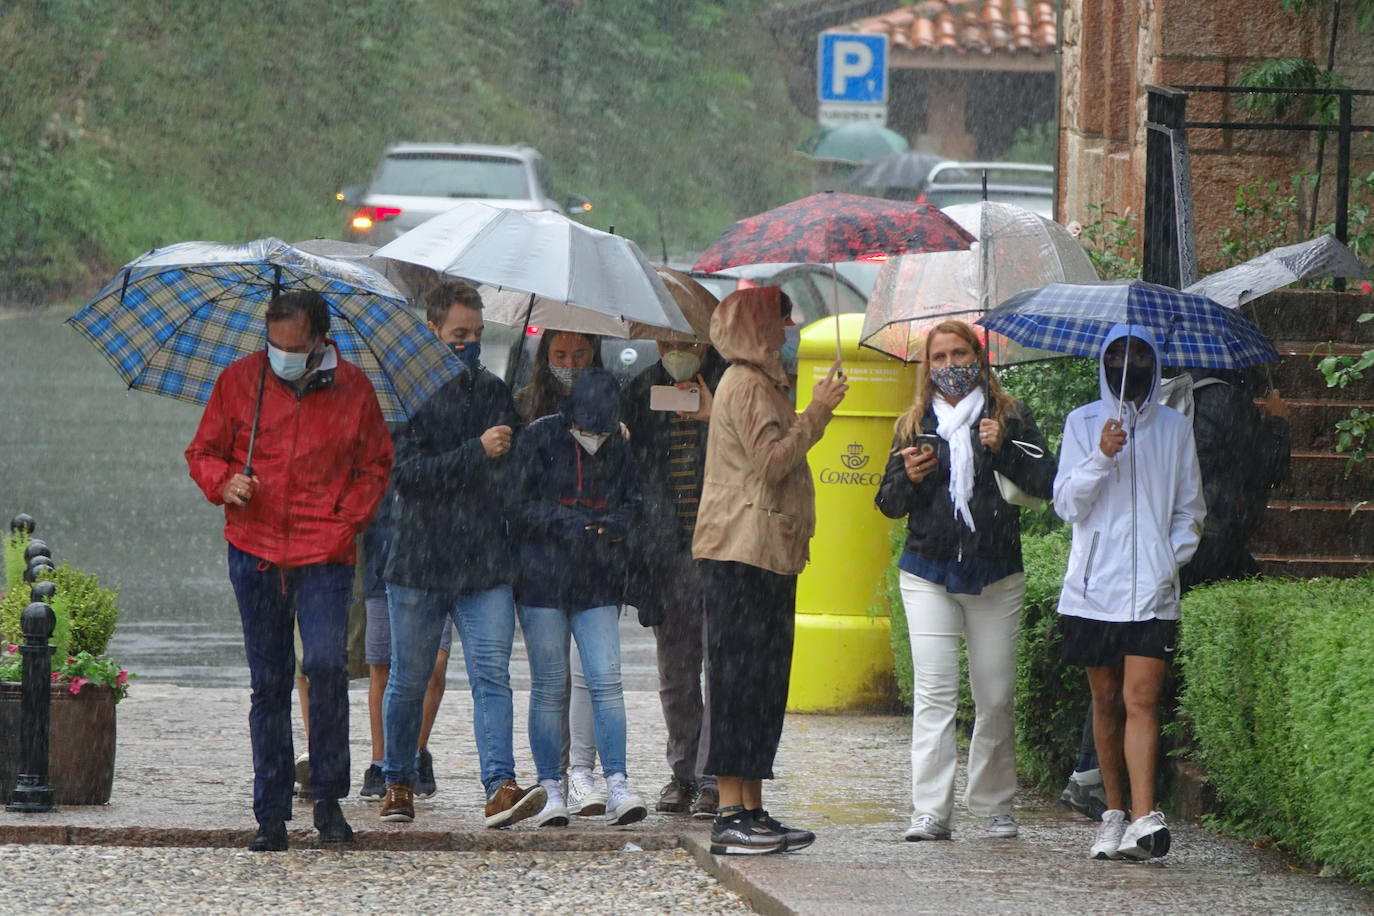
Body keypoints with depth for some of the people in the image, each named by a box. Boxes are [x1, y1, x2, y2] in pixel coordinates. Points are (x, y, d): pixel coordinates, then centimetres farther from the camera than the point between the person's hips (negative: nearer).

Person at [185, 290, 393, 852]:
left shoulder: (352, 389, 4)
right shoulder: (239, 381, 5)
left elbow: (376, 466, 13)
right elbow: (202, 452, 13)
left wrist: (348, 522, -1)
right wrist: (224, 483, -9)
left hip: (324, 555, -2)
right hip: (255, 553, 2)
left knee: (326, 664, -18)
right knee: (268, 682, 5)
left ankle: (329, 798, -2)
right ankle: (271, 815, 12)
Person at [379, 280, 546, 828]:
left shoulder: (495, 392, 14)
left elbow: (512, 473, 23)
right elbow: (405, 473, -15)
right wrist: (476, 452, -20)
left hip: (486, 566, 3)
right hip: (419, 562, -3)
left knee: (492, 675, -11)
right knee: (409, 681, 8)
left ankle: (500, 788, -19)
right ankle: (398, 783, 24)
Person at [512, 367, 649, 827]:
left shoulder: (618, 447, 6)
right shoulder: (539, 438, -3)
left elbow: (634, 505, 12)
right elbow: (518, 505, -4)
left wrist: (613, 523, -10)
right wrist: (565, 522, -17)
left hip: (598, 583, 2)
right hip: (543, 579, -2)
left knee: (606, 680, -9)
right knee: (548, 686, 0)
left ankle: (617, 788, -11)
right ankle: (550, 789, 5)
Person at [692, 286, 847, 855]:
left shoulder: (757, 382, 22)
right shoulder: (746, 385, -10)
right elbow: (771, 461, -19)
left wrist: (817, 412, 18)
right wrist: (816, 413, -13)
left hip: (765, 552, 11)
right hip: (744, 554, -11)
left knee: (760, 683, 9)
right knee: (740, 680, -10)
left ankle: (751, 810, 11)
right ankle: (732, 815, -11)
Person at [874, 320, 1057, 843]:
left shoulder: (1008, 418, 6)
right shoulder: (914, 425, 12)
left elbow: (1046, 482, -3)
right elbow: (889, 505, 14)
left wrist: (1003, 449, -16)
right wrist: (908, 478, -7)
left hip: (996, 575, 0)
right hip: (928, 573, 0)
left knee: (996, 697, 2)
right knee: (934, 691, -10)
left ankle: (994, 805, 15)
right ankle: (931, 812, -14)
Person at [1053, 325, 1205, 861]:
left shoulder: (1173, 429, 9)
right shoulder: (1083, 424, 7)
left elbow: (1190, 510, 16)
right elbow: (1067, 505, 1)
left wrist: (1173, 558, 0)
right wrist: (1100, 458, -14)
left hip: (1151, 590, -1)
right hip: (1094, 586, 1)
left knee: (1141, 697, -13)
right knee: (1106, 700, 6)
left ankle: (1143, 818, -23)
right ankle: (1113, 812, 18)